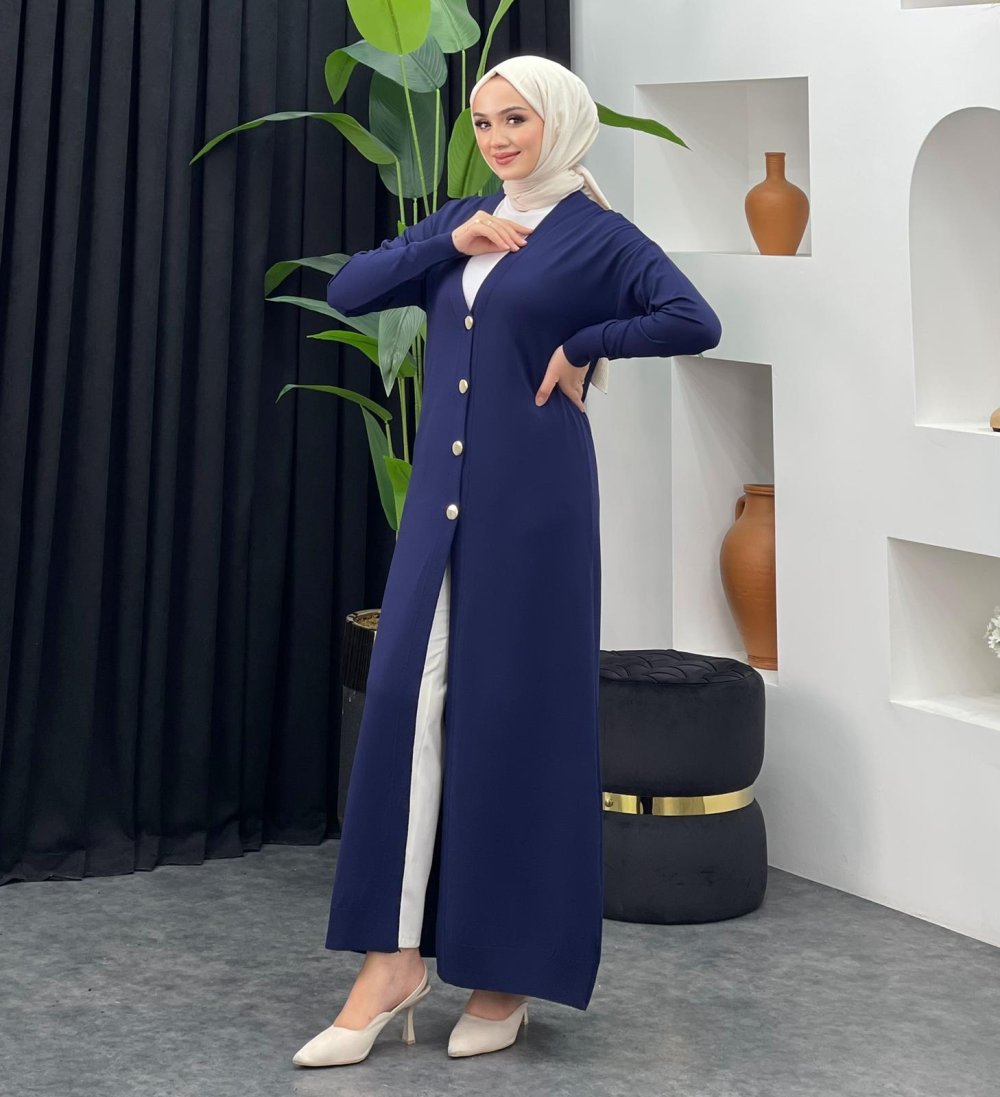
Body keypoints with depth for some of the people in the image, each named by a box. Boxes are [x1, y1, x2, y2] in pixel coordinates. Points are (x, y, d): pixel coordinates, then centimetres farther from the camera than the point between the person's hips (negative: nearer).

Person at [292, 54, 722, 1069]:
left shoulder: (596, 234, -2)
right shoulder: (462, 221, 15)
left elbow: (696, 323, -14)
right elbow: (348, 290, 6)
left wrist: (579, 345, -9)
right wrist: (448, 244, -4)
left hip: (531, 497, -5)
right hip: (441, 492, 6)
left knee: (517, 708, -1)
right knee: (407, 700, -2)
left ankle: (509, 968, 10)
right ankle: (395, 959, 2)